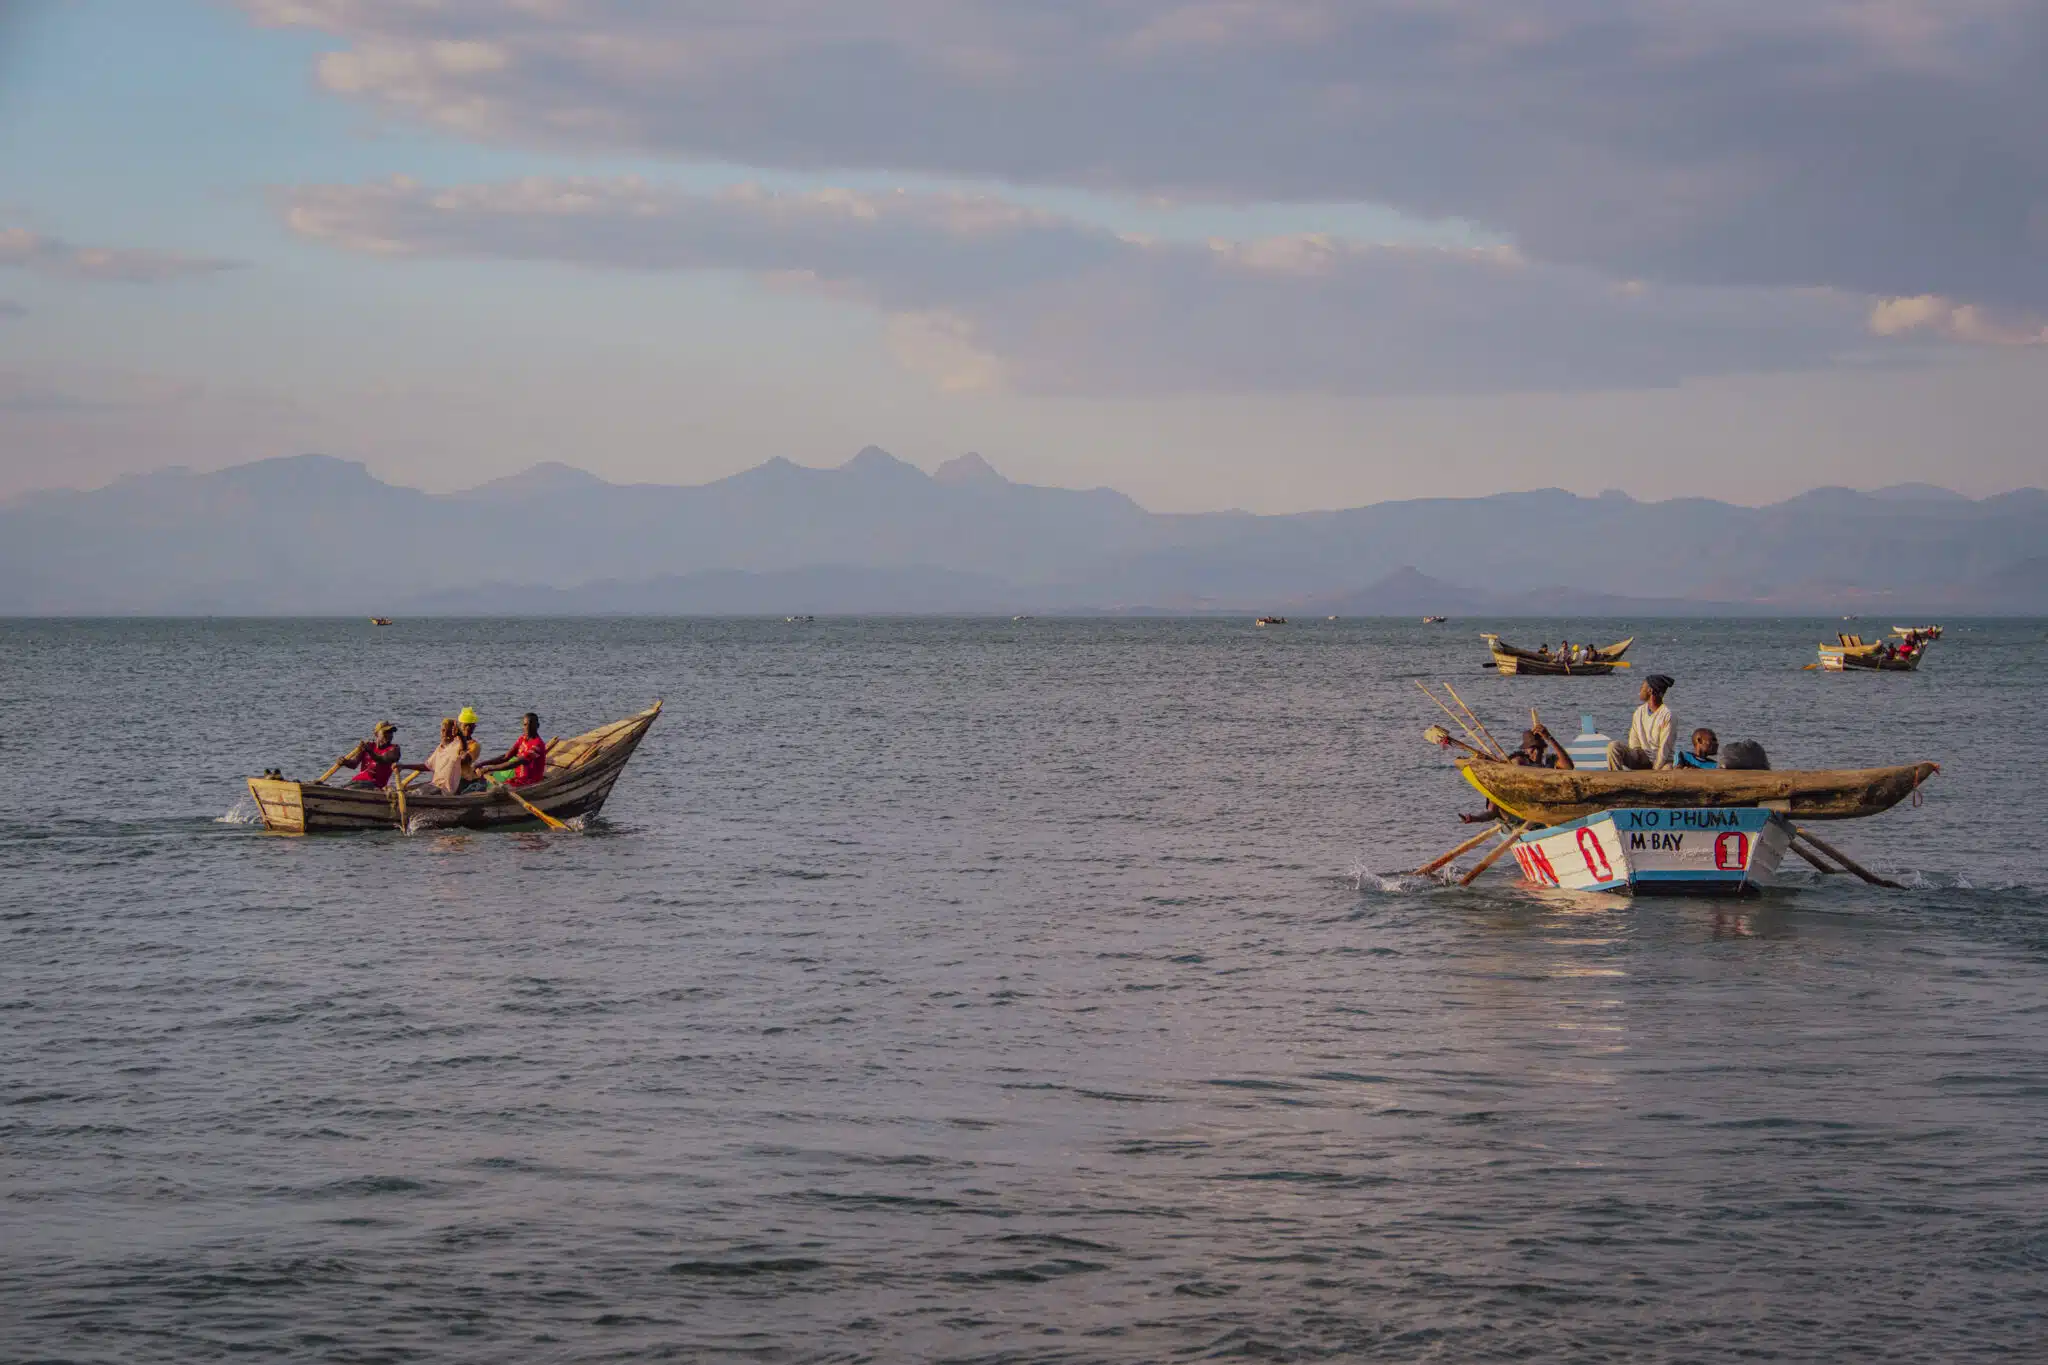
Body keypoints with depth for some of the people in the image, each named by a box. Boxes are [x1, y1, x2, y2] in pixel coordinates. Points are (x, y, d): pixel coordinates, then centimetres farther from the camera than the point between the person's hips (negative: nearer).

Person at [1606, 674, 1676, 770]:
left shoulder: (1666, 714, -12)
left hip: (1662, 759, -5)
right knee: (1613, 747, -19)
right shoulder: (1639, 712, 7)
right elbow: (1634, 744, 6)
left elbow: (1664, 746, -15)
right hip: (1643, 757, 5)